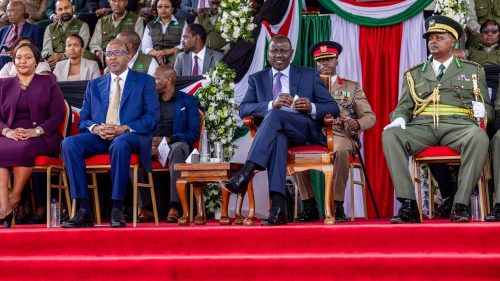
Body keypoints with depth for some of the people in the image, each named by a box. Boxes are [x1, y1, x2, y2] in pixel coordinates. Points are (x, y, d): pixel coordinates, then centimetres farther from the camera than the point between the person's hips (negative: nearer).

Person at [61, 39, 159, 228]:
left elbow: (152, 117, 0)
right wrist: (95, 128, -9)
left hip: (131, 136, -4)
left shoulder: (145, 81, 12)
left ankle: (117, 210, -34)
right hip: (99, 136, 4)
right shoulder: (94, 85, 22)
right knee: (69, 143, -26)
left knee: (120, 144, -40)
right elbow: (83, 120, 17)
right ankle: (84, 210, -29)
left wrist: (124, 129, -16)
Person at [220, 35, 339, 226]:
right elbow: (243, 109, 4)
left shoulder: (309, 75, 16)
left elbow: (333, 109, 10)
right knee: (277, 138, -38)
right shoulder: (257, 79, 20)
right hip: (275, 131, 1)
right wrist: (272, 104, -14)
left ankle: (245, 174, -46)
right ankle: (278, 209, -51)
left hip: (306, 130, -1)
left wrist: (311, 107, -13)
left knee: (275, 115, -33)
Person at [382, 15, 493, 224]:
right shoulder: (415, 74, 24)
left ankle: (460, 205, -33)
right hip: (422, 128, 2)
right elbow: (403, 107, 20)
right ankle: (408, 205, -32)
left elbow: (487, 107, 20)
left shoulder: (472, 71, 21)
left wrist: (482, 111, -5)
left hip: (457, 127, -1)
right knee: (390, 135, -30)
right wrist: (399, 119, -4)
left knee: (478, 136, -37)